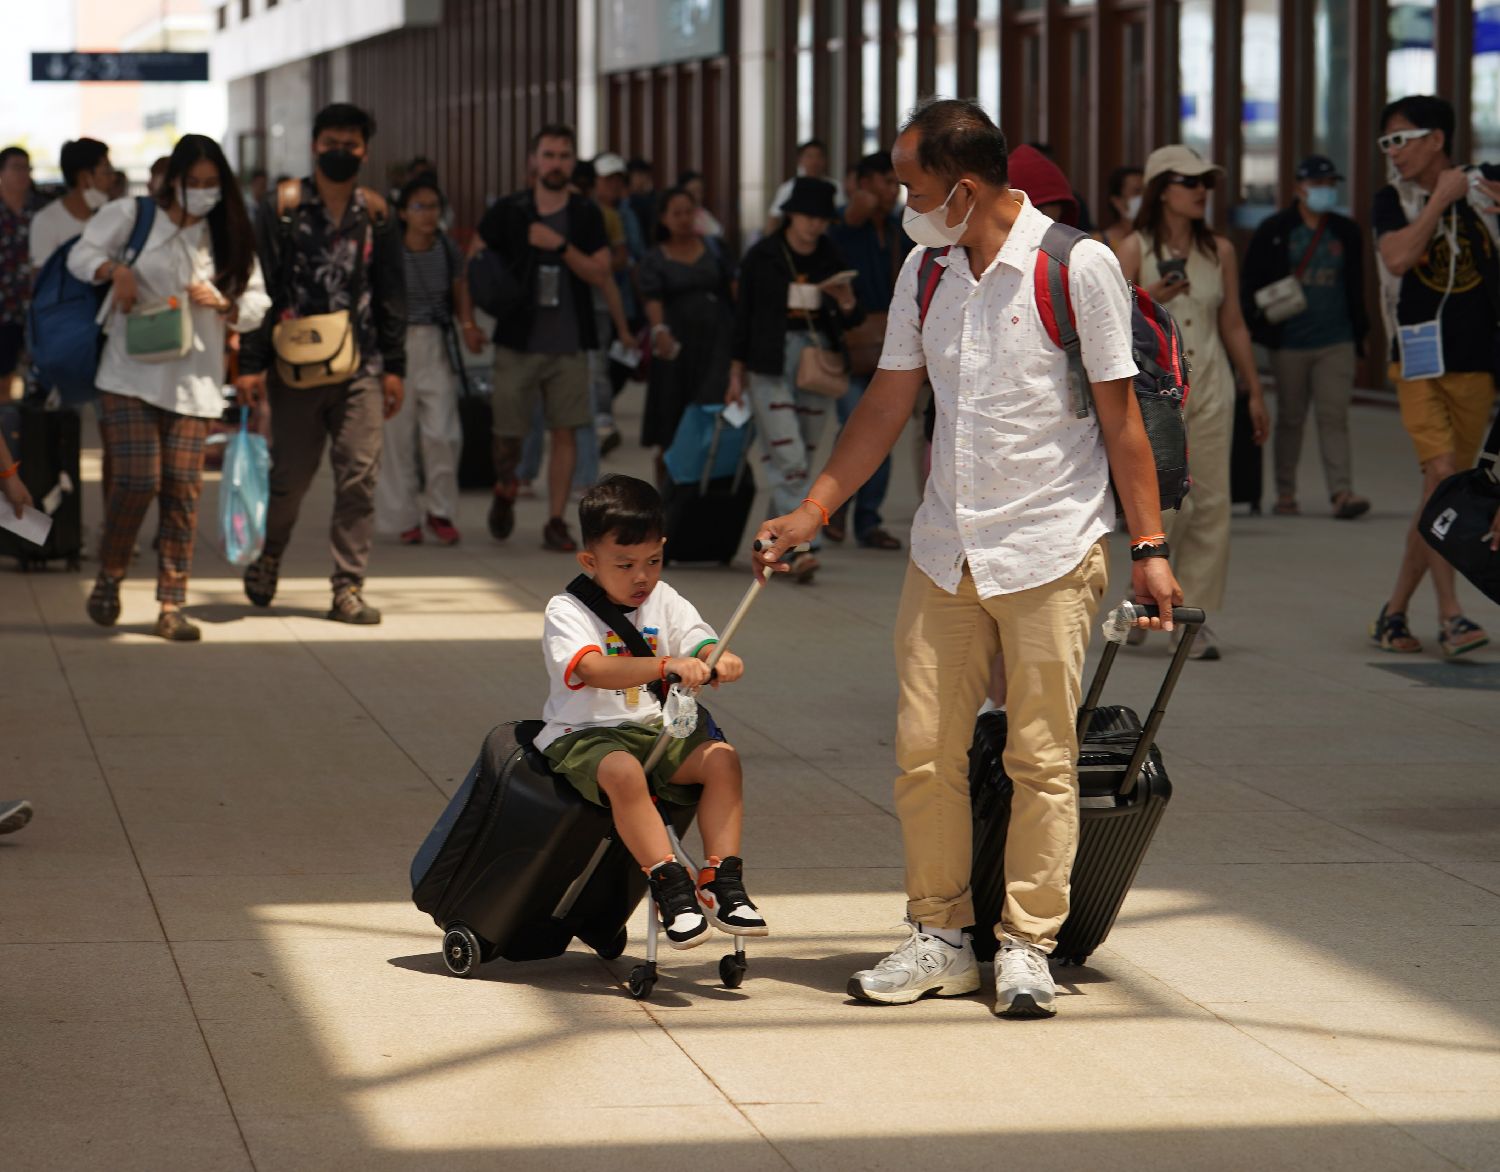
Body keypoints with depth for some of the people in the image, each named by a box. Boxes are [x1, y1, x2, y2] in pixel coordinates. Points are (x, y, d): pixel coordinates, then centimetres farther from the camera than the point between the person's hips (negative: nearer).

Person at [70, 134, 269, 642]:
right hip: (131, 376, -3)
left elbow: (257, 304, 12)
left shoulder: (229, 237, 12)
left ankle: (172, 606, 3)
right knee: (137, 480, -12)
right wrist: (114, 269, -20)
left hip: (194, 383, 3)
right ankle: (109, 577, 12)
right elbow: (81, 254, 0)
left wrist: (224, 303, -9)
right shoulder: (131, 217, 3)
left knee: (182, 490, -3)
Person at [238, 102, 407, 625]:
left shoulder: (375, 213, 10)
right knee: (291, 474, 3)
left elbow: (391, 297, 14)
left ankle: (348, 588, 0)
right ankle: (269, 558, 30)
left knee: (359, 475, -5)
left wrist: (394, 367, 9)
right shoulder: (284, 205, 1)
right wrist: (251, 363, -6)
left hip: (360, 366, 2)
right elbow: (260, 287, -1)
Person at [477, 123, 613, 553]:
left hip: (568, 344, 1)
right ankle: (504, 492, 31)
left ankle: (556, 521, 5)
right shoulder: (507, 212, 2)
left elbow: (601, 273, -3)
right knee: (508, 433, 1)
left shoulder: (586, 215, 5)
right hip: (518, 340, -1)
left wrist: (561, 246, -15)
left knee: (564, 433, -1)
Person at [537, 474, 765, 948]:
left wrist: (720, 660, -29)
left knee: (721, 758, -18)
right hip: (582, 736, -6)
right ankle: (671, 886, -32)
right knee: (623, 772, -37)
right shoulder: (566, 612, -10)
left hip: (654, 731, 6)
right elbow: (596, 669, -27)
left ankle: (721, 881, -17)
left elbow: (701, 645, -2)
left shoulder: (665, 602, 8)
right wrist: (667, 665, -41)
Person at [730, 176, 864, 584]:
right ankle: (799, 548, -20)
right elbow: (743, 313, 4)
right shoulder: (762, 256, -1)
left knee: (802, 459, 6)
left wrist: (845, 301, -14)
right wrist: (737, 372, 3)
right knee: (788, 458, -14)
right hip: (772, 362, -4)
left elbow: (852, 320, 9)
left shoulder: (831, 259, 7)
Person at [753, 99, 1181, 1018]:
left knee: (1042, 758, -1)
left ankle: (1028, 945, 7)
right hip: (945, 552, 5)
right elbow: (888, 405, 15)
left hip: (1051, 552, -5)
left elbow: (1120, 415, -6)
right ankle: (941, 939, 13)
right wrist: (811, 513, 10)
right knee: (926, 752, 2)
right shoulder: (926, 270, 8)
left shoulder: (1079, 267, -8)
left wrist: (1150, 546, -7)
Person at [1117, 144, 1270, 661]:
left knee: (1211, 502, -2)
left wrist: (1255, 392, 17)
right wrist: (1152, 298, -20)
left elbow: (1233, 326, 16)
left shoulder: (1219, 251, 10)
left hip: (1210, 386, 4)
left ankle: (1194, 616, 4)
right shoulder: (1135, 251, -2)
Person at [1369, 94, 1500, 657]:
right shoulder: (1393, 200, 2)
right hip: (1420, 360, -2)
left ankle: (1394, 611, 18)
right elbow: (1397, 257, -16)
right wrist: (1442, 197, -11)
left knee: (1442, 491, 6)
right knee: (1440, 471, -19)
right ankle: (1450, 614, -18)